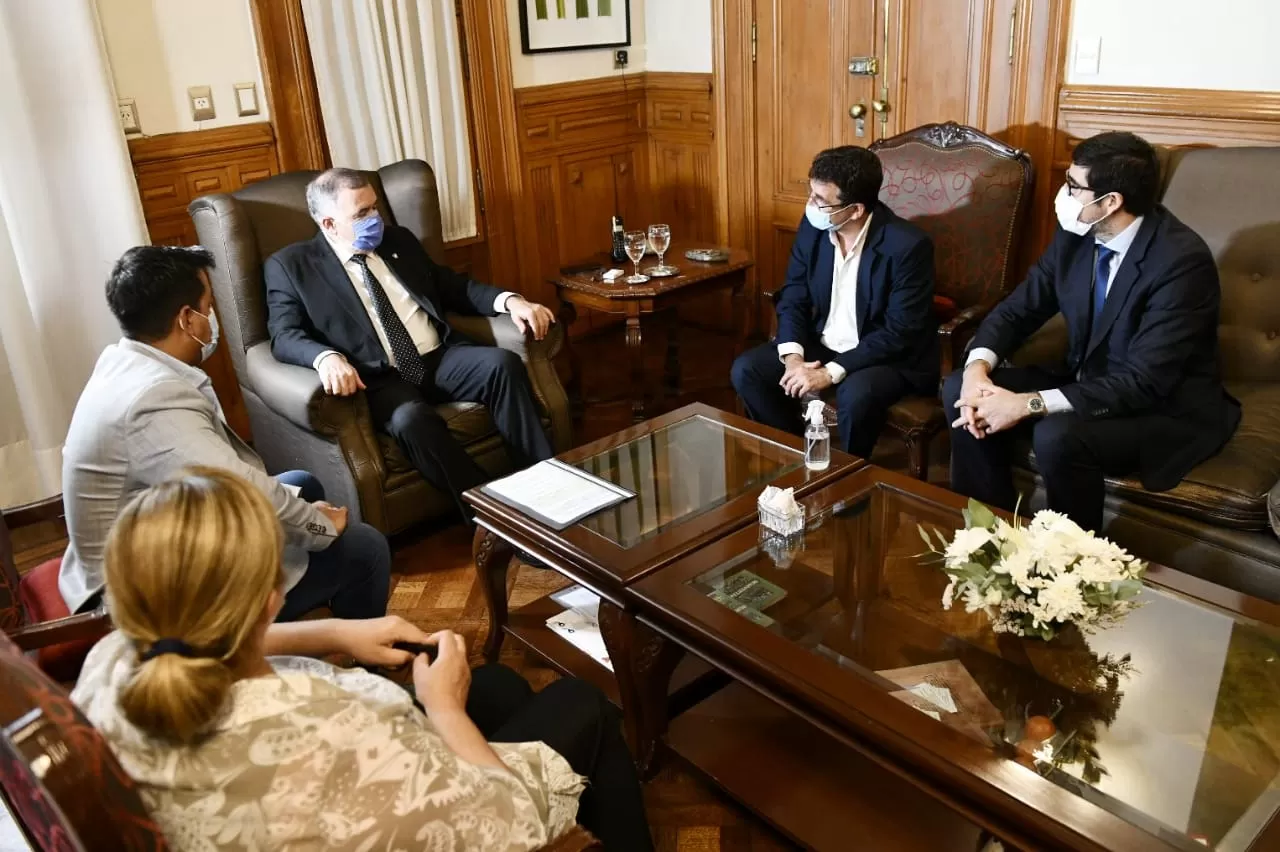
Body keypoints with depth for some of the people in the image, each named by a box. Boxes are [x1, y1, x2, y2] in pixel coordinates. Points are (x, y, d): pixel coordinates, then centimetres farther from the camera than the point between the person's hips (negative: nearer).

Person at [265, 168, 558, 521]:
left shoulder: (399, 240, 19)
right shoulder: (290, 265, 5)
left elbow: (453, 287, 21)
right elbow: (284, 335, -5)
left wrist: (508, 300, 2)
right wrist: (326, 357, -29)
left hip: (442, 358, 5)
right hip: (379, 378, -4)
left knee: (503, 364, -25)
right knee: (411, 419, -37)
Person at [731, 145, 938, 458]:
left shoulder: (907, 245, -23)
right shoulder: (813, 225, -7)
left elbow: (900, 331, -23)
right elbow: (793, 297, 0)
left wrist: (831, 372, -27)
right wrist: (793, 358, -18)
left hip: (890, 355, -5)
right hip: (822, 344, 6)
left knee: (855, 395, -36)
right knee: (746, 370, -11)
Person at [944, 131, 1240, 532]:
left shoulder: (1181, 260, -26)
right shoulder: (1076, 233, -5)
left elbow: (1144, 383, -30)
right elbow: (1019, 308, 1)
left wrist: (1029, 405, -34)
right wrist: (978, 367, -20)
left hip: (1166, 408, -7)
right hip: (1086, 382, 7)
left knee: (1058, 436, -35)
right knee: (960, 389, -9)